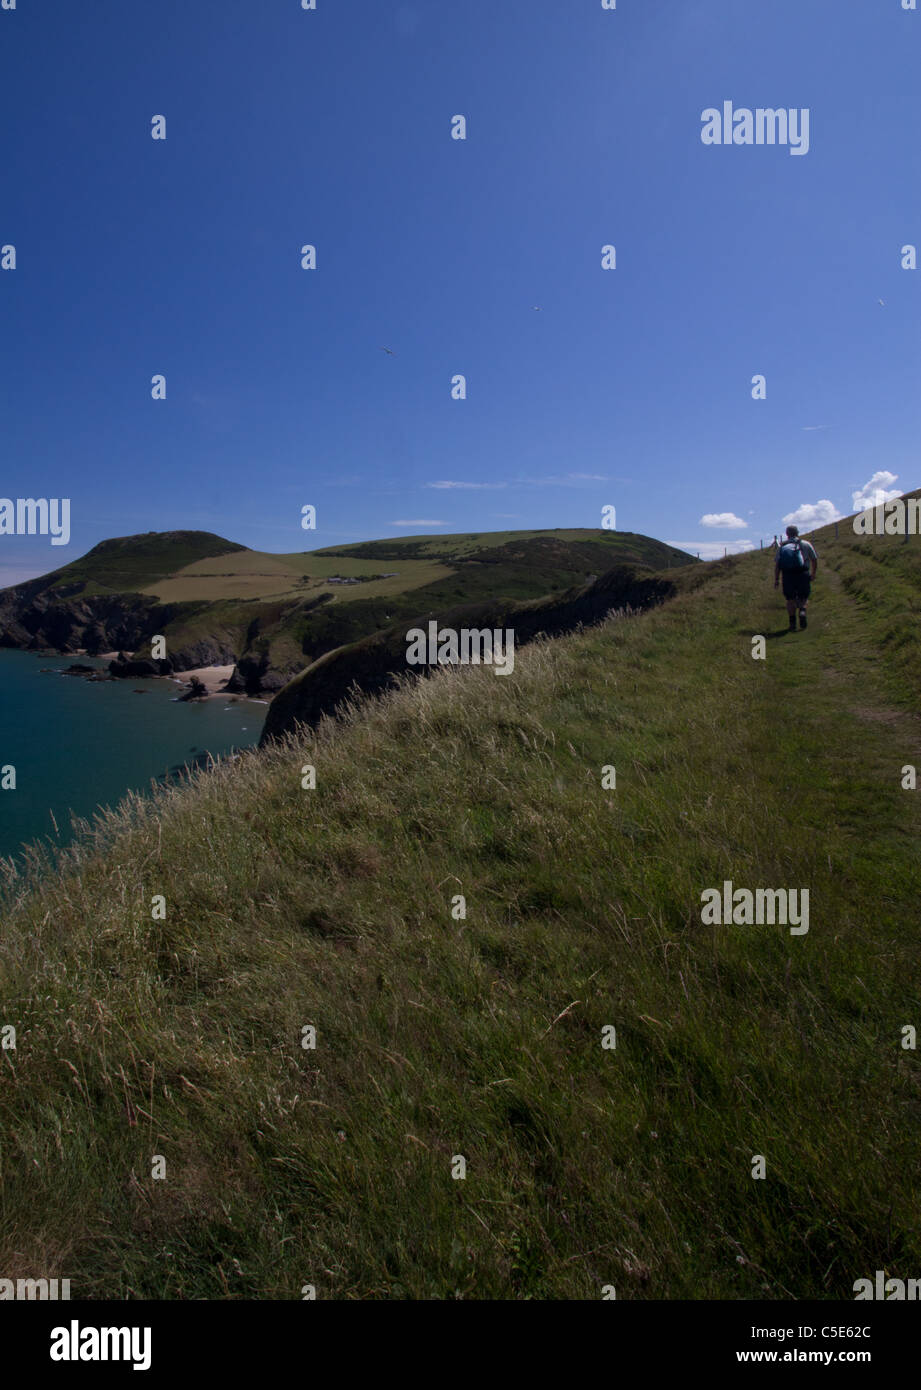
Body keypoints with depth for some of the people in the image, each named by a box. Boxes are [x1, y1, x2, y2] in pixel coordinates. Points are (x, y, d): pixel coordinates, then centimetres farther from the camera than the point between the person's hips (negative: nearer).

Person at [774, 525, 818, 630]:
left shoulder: (781, 546, 9)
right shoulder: (805, 544, 7)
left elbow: (777, 564, 3)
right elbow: (814, 560, 12)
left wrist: (776, 579, 6)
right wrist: (813, 574, 25)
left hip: (787, 575, 1)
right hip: (803, 574, -1)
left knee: (790, 599, 10)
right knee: (803, 597, 13)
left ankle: (792, 622, 6)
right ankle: (802, 610, -16)